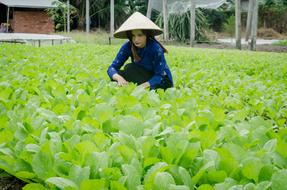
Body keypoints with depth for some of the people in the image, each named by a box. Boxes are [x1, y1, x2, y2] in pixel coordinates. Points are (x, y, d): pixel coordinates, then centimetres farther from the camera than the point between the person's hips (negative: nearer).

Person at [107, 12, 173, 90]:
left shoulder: (155, 48, -25)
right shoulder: (128, 47, -12)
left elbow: (160, 76, -24)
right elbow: (112, 67, -14)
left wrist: (145, 85, -41)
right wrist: (119, 78, -37)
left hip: (162, 82, -5)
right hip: (143, 79, 5)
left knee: (129, 68, -25)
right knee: (117, 74, -18)